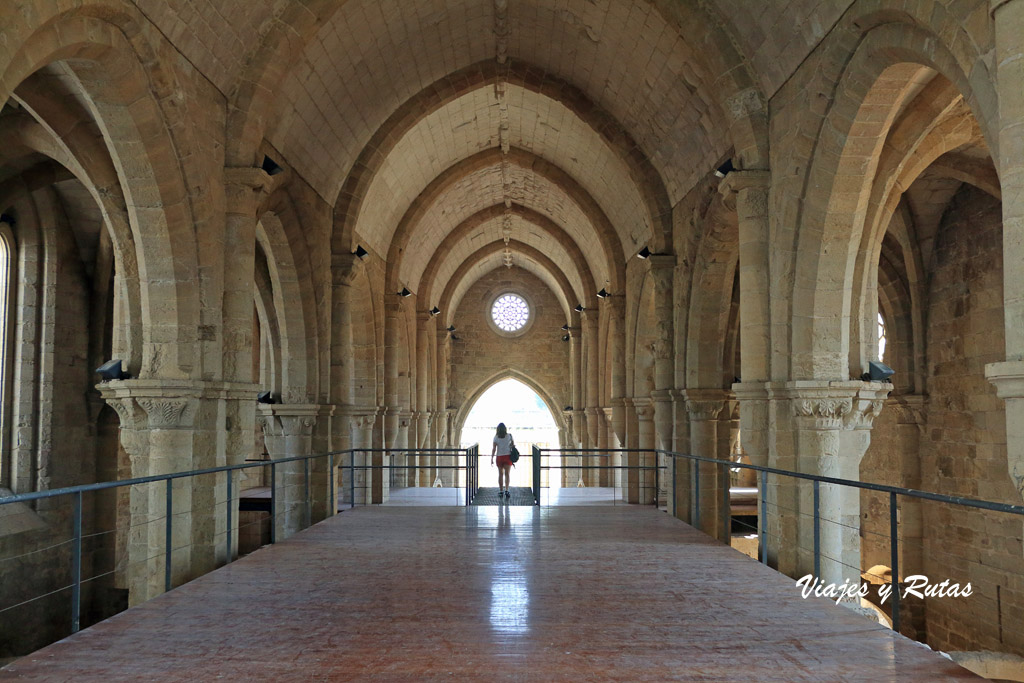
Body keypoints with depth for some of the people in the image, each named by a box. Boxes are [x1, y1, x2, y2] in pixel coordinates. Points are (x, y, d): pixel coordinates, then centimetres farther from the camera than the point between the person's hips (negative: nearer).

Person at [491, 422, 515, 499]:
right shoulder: (509, 436, -2)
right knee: (507, 474, -3)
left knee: (500, 474, 11)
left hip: (499, 457, 1)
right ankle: (506, 490, -18)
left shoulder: (496, 437, -4)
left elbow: (494, 448, -7)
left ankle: (501, 491, 13)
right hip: (508, 456, -1)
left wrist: (492, 458, -5)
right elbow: (513, 444, 8)